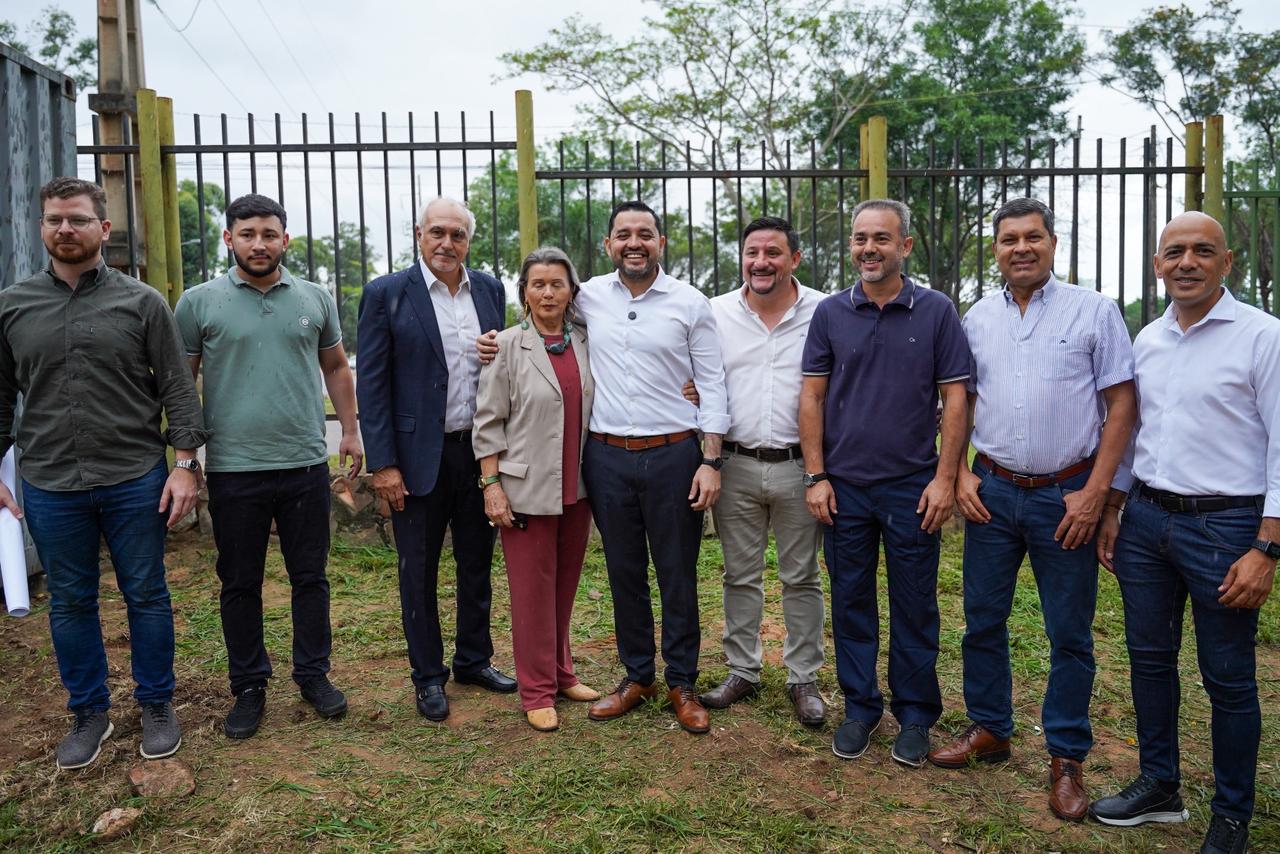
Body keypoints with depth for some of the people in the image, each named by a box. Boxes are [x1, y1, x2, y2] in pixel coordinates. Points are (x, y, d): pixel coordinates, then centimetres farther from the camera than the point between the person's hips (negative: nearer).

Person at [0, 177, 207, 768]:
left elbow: (177, 390, -2)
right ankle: (90, 713, 29)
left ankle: (156, 706, 25)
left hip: (135, 480, -2)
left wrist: (184, 463, -8)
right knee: (70, 603, 12)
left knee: (147, 596, 8)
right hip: (49, 486, 2)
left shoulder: (142, 302, -1)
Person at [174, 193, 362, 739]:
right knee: (240, 584, 10)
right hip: (233, 470, -1)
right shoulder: (199, 303, -1)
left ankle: (313, 675, 26)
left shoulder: (315, 299, 6)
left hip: (306, 465, 2)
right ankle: (249, 687, 24)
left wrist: (350, 431, 11)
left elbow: (336, 369, 16)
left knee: (310, 577, 11)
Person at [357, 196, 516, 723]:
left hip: (480, 451, 4)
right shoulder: (386, 294, -6)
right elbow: (371, 384, -8)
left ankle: (474, 659, 34)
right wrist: (382, 463, -12)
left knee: (478, 564, 16)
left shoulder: (490, 290, 6)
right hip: (419, 456, -4)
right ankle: (428, 676, 25)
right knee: (419, 572, 9)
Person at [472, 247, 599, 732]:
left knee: (566, 586, 14)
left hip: (576, 487, 4)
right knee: (533, 590, 4)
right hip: (527, 488, -4)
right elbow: (488, 423, -5)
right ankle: (537, 691, 16)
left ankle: (562, 674, 30)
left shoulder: (586, 343, 6)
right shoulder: (508, 346, -5)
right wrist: (491, 484, -10)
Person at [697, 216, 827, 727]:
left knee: (801, 578, 9)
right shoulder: (716, 312, 4)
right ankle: (742, 671, 26)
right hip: (735, 467, 2)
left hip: (799, 466, -1)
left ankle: (803, 678, 22)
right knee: (740, 575, 12)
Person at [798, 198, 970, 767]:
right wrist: (816, 476, -3)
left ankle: (914, 715, 23)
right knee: (851, 603, 11)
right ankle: (859, 708, 26)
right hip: (844, 486, 2)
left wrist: (945, 478, -8)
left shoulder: (936, 312, -1)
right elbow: (812, 397, 3)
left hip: (912, 486, -1)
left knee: (915, 608, 8)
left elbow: (955, 399, -1)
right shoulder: (830, 313, 3)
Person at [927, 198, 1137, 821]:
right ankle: (988, 730, 28)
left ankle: (1066, 758, 20)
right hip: (993, 491, 3)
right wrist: (958, 475, 1)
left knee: (1069, 634, 5)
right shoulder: (976, 318, 7)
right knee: (983, 620, 11)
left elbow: (1122, 404, -5)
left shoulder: (1094, 310, -3)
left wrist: (1094, 491, -11)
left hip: (1065, 495, -3)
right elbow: (959, 402, 13)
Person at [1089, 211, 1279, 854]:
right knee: (1149, 659, 14)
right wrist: (1111, 512, 14)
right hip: (1146, 519, 5)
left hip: (1224, 524, -5)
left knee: (1228, 678, 6)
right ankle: (1158, 786, 31)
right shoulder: (1147, 340, 9)